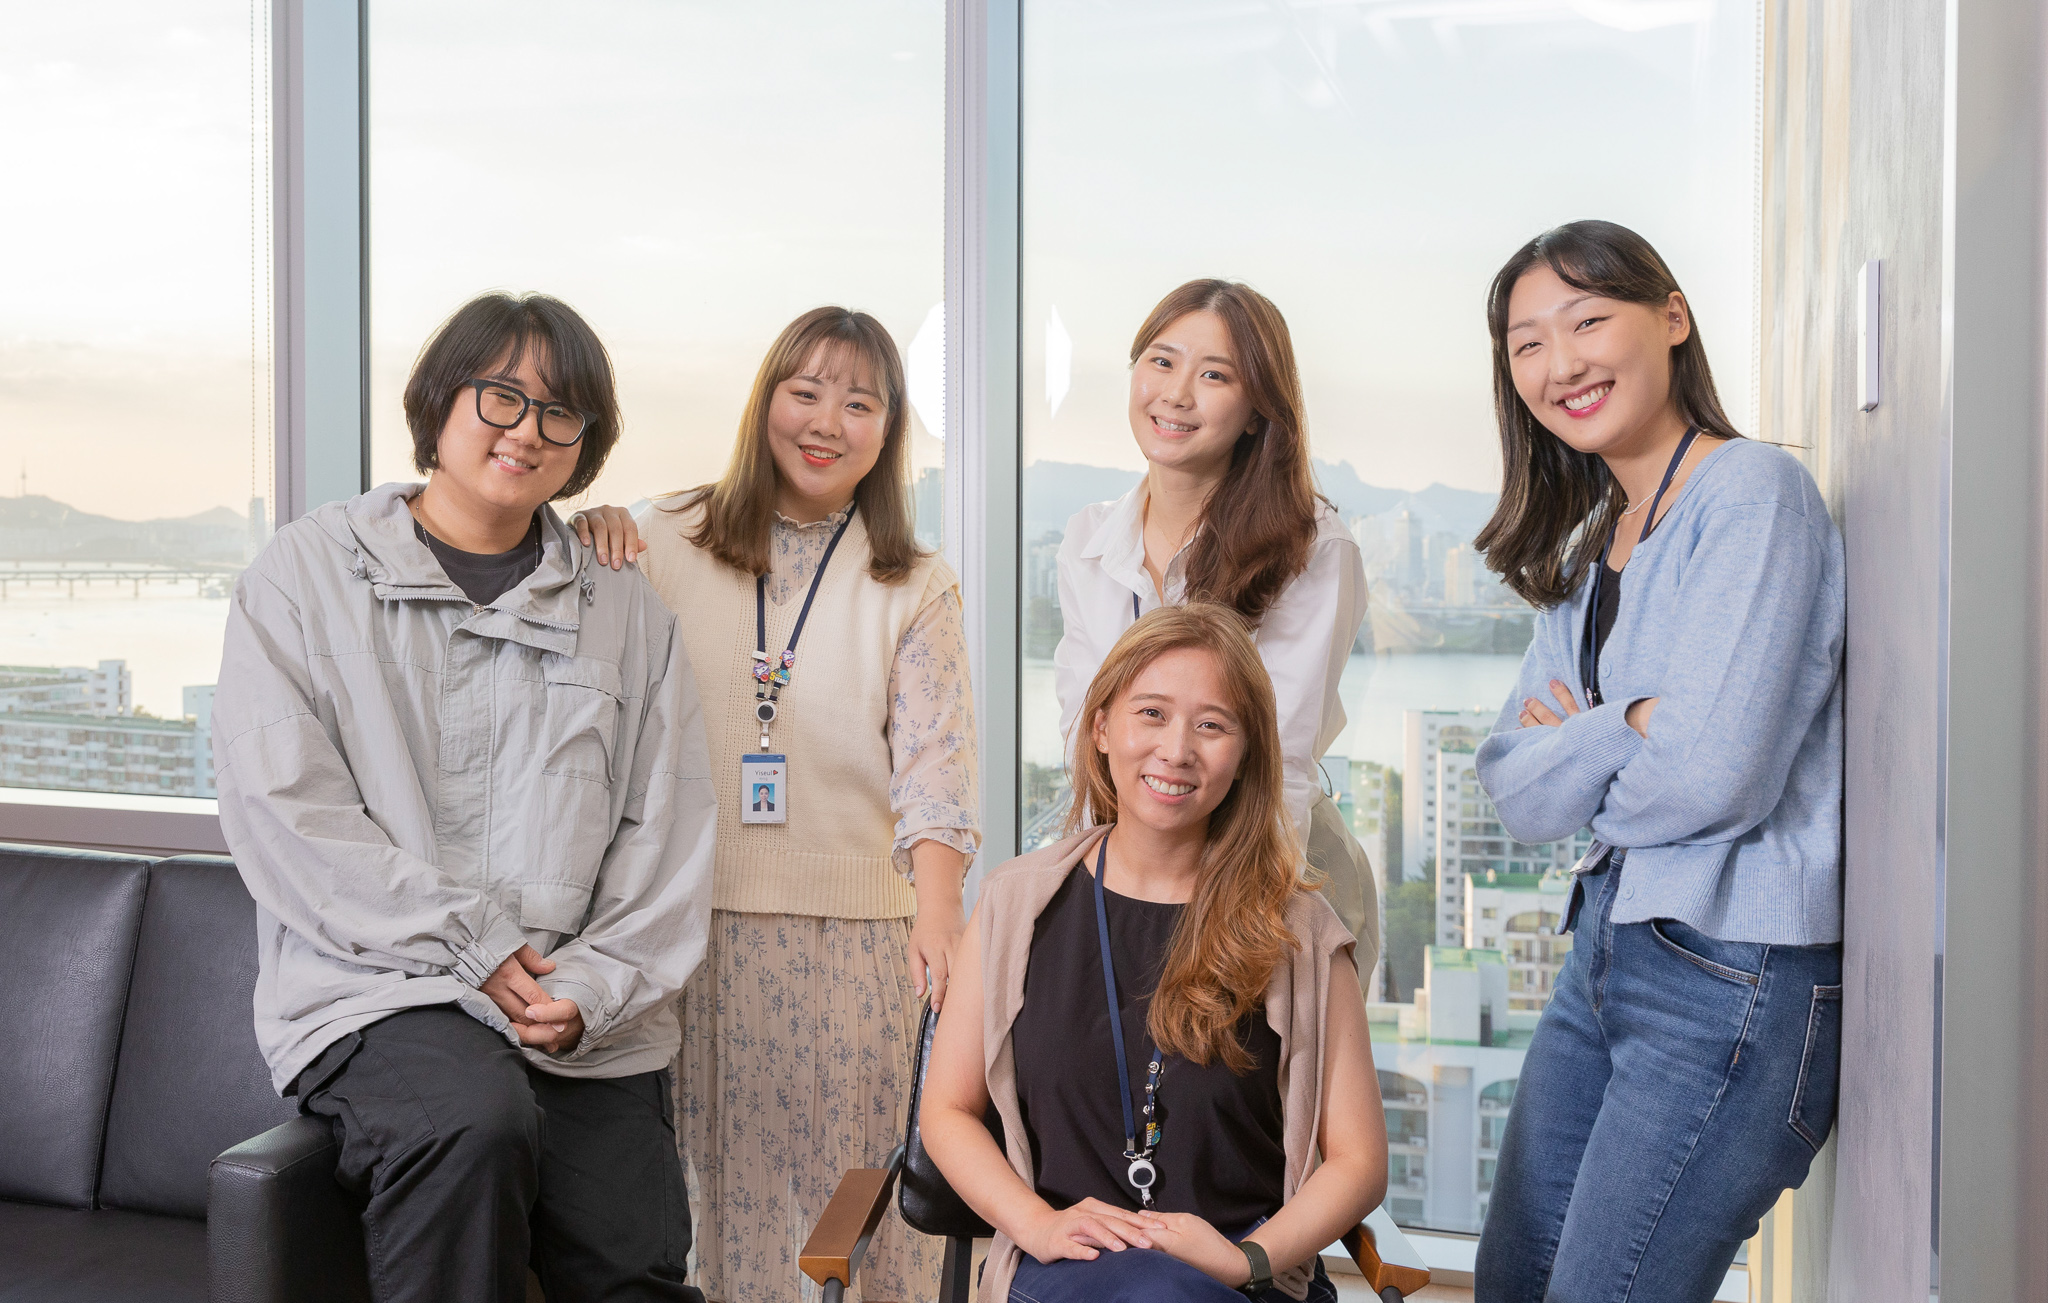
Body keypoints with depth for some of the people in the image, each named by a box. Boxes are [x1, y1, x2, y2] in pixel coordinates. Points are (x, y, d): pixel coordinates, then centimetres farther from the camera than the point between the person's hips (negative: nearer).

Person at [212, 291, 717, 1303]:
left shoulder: (630, 618, 15)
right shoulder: (307, 571, 8)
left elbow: (668, 832, 8)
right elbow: (280, 803, -4)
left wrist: (594, 988, -9)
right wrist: (470, 945, -11)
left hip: (592, 1026, 3)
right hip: (375, 988, -2)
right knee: (478, 1118, -33)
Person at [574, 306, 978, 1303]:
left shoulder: (917, 590, 6)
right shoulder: (664, 543, 6)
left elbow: (935, 771, -5)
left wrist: (939, 919, -21)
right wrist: (584, 546, -3)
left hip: (855, 936, -1)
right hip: (693, 920, 1)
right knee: (710, 1184, 7)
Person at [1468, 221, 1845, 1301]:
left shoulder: (1753, 494, -12)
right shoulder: (1584, 546, 13)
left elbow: (1711, 778, -22)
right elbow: (1516, 796, 4)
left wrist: (1578, 755, -2)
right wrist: (1628, 729, -13)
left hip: (1735, 970, -8)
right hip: (1606, 948, 8)